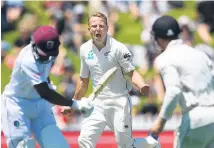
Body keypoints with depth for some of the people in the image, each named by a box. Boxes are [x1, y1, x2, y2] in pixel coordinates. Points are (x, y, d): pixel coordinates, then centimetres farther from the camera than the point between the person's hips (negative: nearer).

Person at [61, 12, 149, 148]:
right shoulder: (85, 49, 5)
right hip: (98, 103, 5)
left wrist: (142, 85, -33)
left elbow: (131, 73, -11)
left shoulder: (118, 48, -10)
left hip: (119, 102, -5)